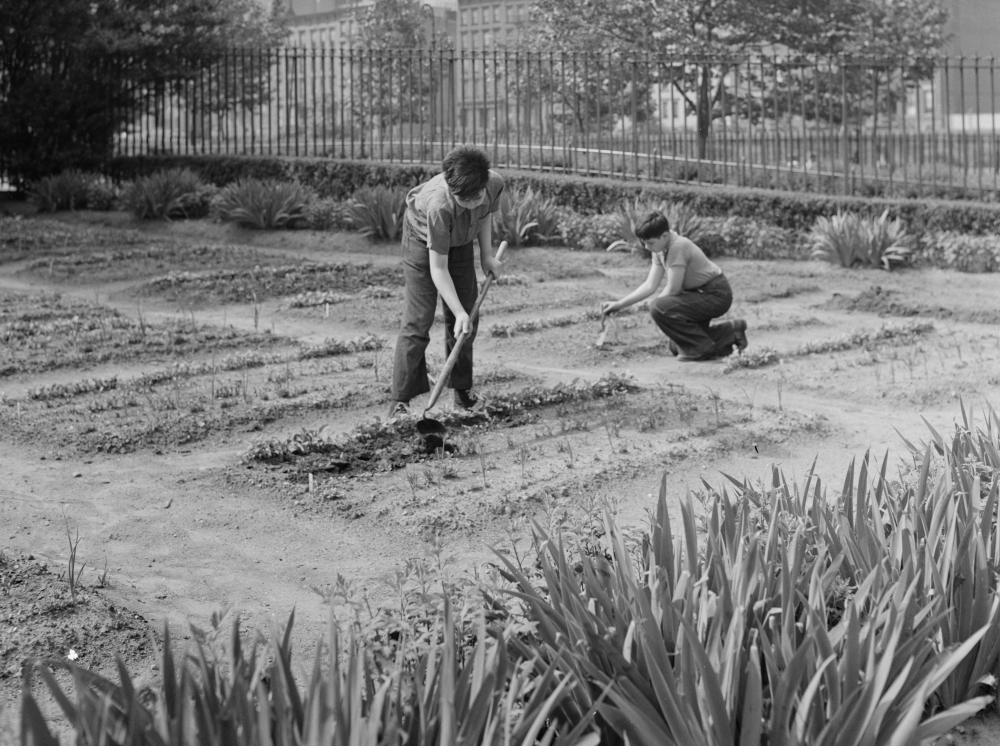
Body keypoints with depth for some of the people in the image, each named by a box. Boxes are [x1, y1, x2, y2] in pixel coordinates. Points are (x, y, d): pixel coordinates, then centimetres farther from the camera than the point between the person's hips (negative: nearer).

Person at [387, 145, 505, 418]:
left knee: (466, 319, 7)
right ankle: (400, 401, -6)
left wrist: (487, 255, -5)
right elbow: (438, 269, -35)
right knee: (418, 321, -11)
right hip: (423, 239, -5)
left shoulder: (495, 183, -28)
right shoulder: (438, 205, -43)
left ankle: (463, 389, 21)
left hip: (460, 241, 6)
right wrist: (459, 312, -36)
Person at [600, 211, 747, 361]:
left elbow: (673, 289, -23)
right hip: (701, 293, 10)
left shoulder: (678, 247, -26)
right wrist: (619, 304, -5)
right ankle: (730, 331, 25)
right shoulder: (660, 249, 2)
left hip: (716, 295, -10)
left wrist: (656, 305, -5)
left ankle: (702, 349, -11)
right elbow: (650, 285, 1)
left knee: (659, 308, -26)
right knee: (676, 348, 14)